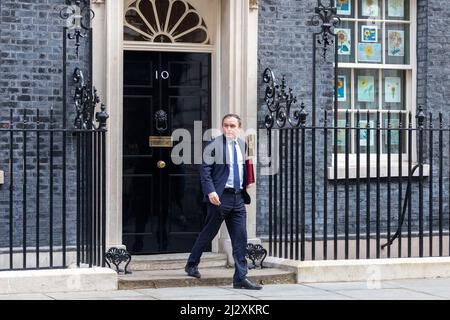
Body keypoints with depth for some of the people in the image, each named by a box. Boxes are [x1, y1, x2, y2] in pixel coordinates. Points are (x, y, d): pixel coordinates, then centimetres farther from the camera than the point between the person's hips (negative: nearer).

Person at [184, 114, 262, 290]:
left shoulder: (243, 145, 12)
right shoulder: (214, 145, -7)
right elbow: (205, 170, -10)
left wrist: (248, 182, 8)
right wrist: (210, 191, -20)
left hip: (238, 197, 5)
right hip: (220, 196, -5)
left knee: (240, 238, 1)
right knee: (208, 233, 6)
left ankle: (240, 277, 4)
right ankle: (192, 264, 26)